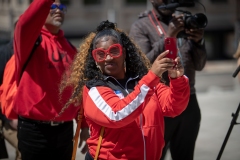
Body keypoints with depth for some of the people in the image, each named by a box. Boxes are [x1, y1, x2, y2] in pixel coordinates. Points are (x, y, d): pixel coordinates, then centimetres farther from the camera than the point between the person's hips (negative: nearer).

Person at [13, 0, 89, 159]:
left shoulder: (70, 48, 12)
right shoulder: (31, 39, -4)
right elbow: (27, 23, -28)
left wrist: (84, 125, 14)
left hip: (65, 129, 5)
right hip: (35, 129, -5)